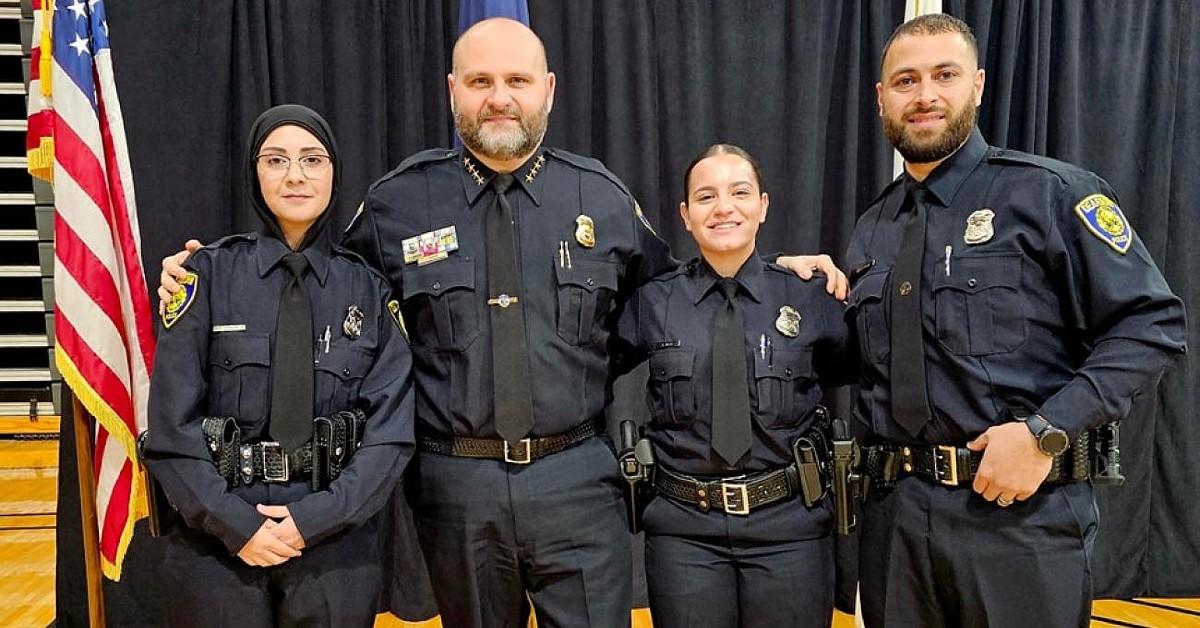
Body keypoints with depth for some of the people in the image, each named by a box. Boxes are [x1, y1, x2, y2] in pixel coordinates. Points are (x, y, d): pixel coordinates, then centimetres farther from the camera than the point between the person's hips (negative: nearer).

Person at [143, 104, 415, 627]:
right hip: (218, 543, -1)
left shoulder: (369, 289, 0)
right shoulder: (209, 274, -3)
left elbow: (392, 428, -6)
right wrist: (235, 524, -12)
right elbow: (171, 424, -6)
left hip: (336, 541, 1)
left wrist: (317, 517, -14)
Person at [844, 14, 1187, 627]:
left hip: (1023, 511, -4)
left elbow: (1152, 324, -9)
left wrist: (1045, 433, -17)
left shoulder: (1049, 192, -4)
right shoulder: (870, 230, 11)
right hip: (893, 510, 5)